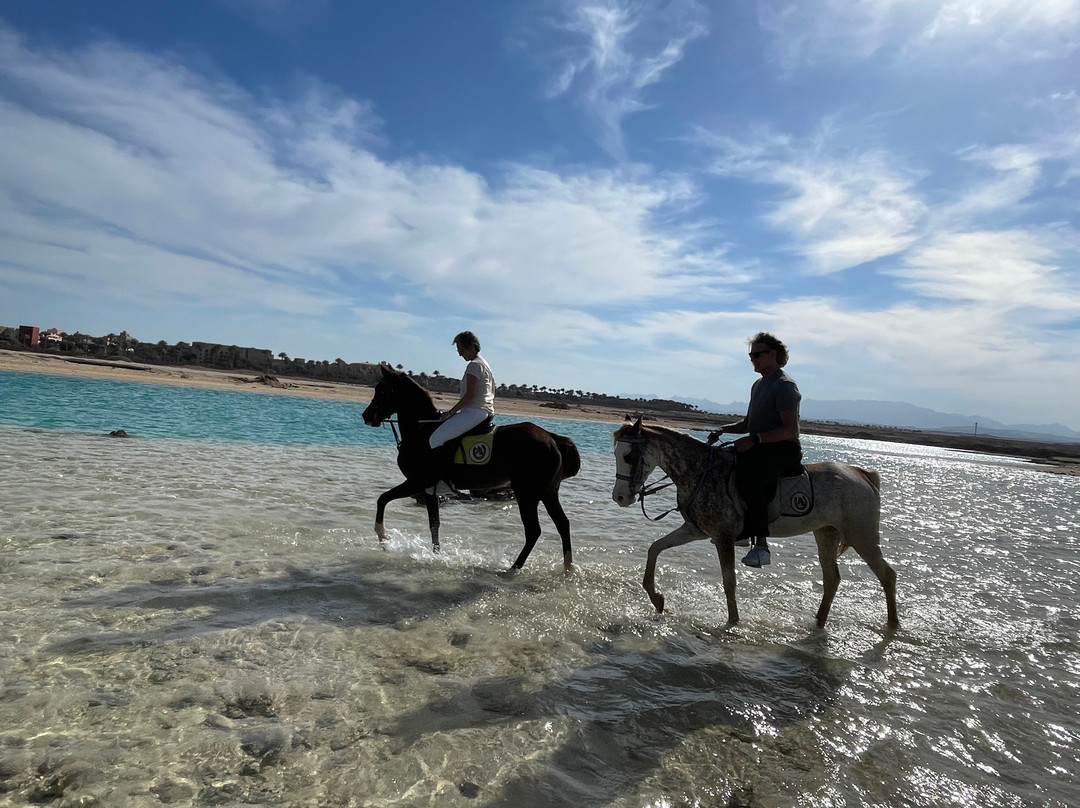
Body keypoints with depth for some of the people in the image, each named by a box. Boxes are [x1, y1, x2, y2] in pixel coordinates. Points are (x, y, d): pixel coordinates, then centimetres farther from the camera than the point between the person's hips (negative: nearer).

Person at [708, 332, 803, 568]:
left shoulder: (785, 386, -11)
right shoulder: (759, 385, 19)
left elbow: (791, 429, -20)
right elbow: (748, 423, 24)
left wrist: (755, 439, -27)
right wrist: (723, 429, 6)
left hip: (783, 450, -10)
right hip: (759, 448, 10)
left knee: (749, 481, -33)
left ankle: (761, 545, -30)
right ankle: (740, 530, 14)